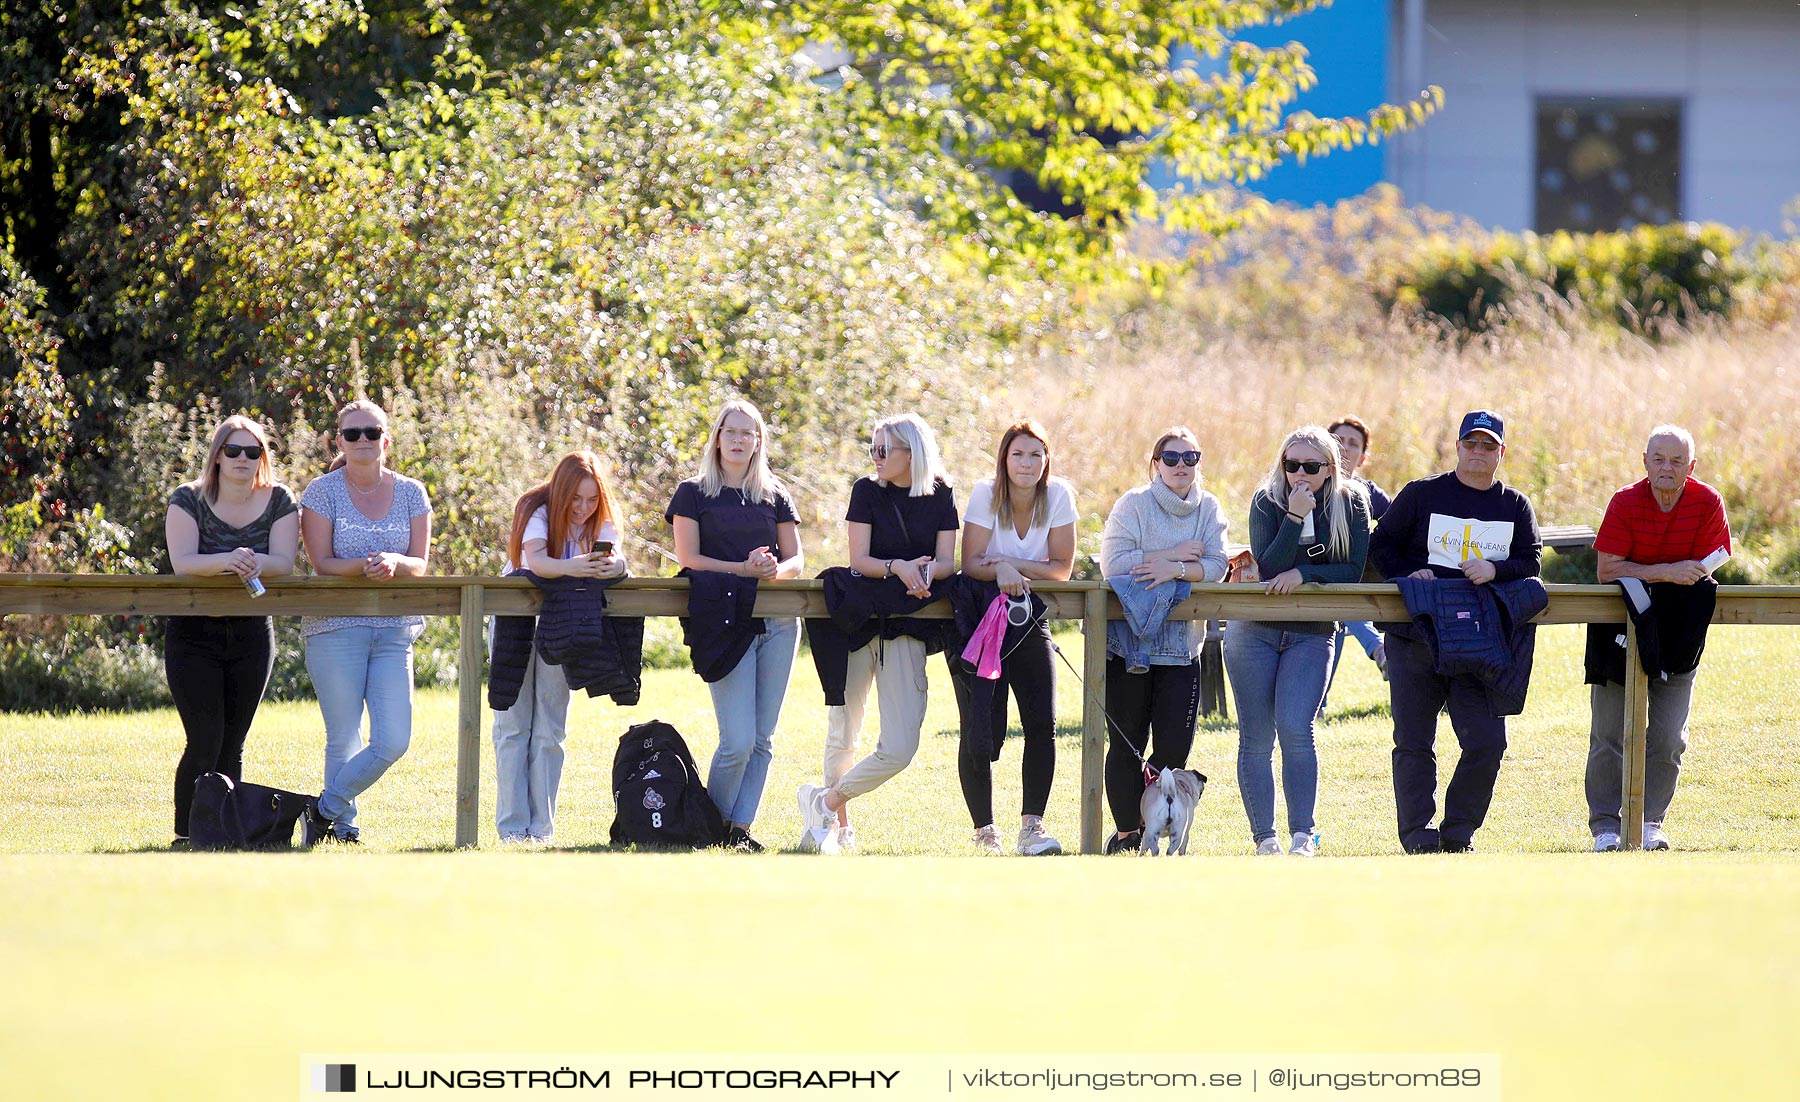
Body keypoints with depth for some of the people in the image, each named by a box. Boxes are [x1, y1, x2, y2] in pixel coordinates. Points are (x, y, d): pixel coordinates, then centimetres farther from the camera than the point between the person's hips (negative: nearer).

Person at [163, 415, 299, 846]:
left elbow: (284, 563, -11)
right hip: (193, 635, -2)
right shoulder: (189, 500, -4)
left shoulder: (279, 502, 2)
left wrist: (255, 563, -33)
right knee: (205, 742, -12)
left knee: (232, 746, 3)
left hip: (251, 635, 2)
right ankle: (183, 836, -1)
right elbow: (182, 562, -18)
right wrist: (225, 561, -38)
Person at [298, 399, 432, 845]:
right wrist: (364, 566, -23)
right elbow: (320, 563, -5)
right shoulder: (323, 491, 1)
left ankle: (325, 808, 12)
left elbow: (420, 565, 4)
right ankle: (342, 826, 15)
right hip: (335, 628, -3)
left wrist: (395, 563, -18)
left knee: (393, 743, -6)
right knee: (344, 740, -1)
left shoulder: (411, 494, 9)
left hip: (394, 631, 3)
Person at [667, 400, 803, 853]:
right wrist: (743, 569, -15)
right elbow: (688, 558, -3)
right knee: (738, 740, -12)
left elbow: (796, 559, 13)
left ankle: (740, 828, 6)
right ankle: (713, 826, 5)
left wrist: (776, 570, -10)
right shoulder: (694, 493, 6)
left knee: (763, 737, 1)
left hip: (777, 621, 4)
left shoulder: (775, 496, 15)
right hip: (725, 623, -4)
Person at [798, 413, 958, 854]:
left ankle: (826, 802, 10)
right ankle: (840, 825, 24)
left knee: (899, 748, -9)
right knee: (842, 737, 4)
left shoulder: (940, 498, 6)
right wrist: (897, 567, -24)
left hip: (908, 628, 1)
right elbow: (859, 560, -4)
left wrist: (925, 571, -20)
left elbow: (946, 563, 3)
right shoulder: (868, 491, 2)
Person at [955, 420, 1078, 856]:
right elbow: (971, 563, -13)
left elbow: (1062, 568, -7)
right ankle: (984, 831, 4)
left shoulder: (1058, 496, -8)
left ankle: (1031, 827, -9)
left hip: (1030, 620, 2)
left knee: (1042, 724, -13)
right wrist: (1000, 571, -33)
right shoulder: (985, 494, -12)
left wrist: (1013, 565, -20)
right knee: (980, 733, -8)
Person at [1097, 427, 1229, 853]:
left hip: (1181, 644, 3)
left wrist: (1176, 570, -23)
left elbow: (1216, 565, -5)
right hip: (1128, 639, -3)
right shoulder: (1134, 504, -3)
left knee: (1174, 746, -3)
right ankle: (1126, 832, 11)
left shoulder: (1208, 510, 7)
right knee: (1127, 743, 0)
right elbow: (1113, 563, -15)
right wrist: (1175, 553, -14)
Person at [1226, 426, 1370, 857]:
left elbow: (1353, 570, -8)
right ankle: (1264, 836, 5)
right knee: (1256, 738, -1)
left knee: (1295, 729, -16)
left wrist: (1303, 574, -20)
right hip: (1254, 632, 1)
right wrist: (1295, 517, -26)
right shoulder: (1267, 501, -6)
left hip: (1311, 635, -1)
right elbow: (1268, 568, -17)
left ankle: (1303, 835, -11)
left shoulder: (1351, 504, -3)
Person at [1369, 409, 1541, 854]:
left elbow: (1531, 561, 5)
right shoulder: (1421, 494, 5)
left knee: (1487, 743, -6)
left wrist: (1495, 570, -14)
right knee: (1414, 742, 0)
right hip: (1413, 641, -1)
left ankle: (1457, 835, 8)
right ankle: (1419, 835, 6)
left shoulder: (1515, 507, 11)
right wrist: (1407, 575, -11)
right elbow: (1381, 545, 6)